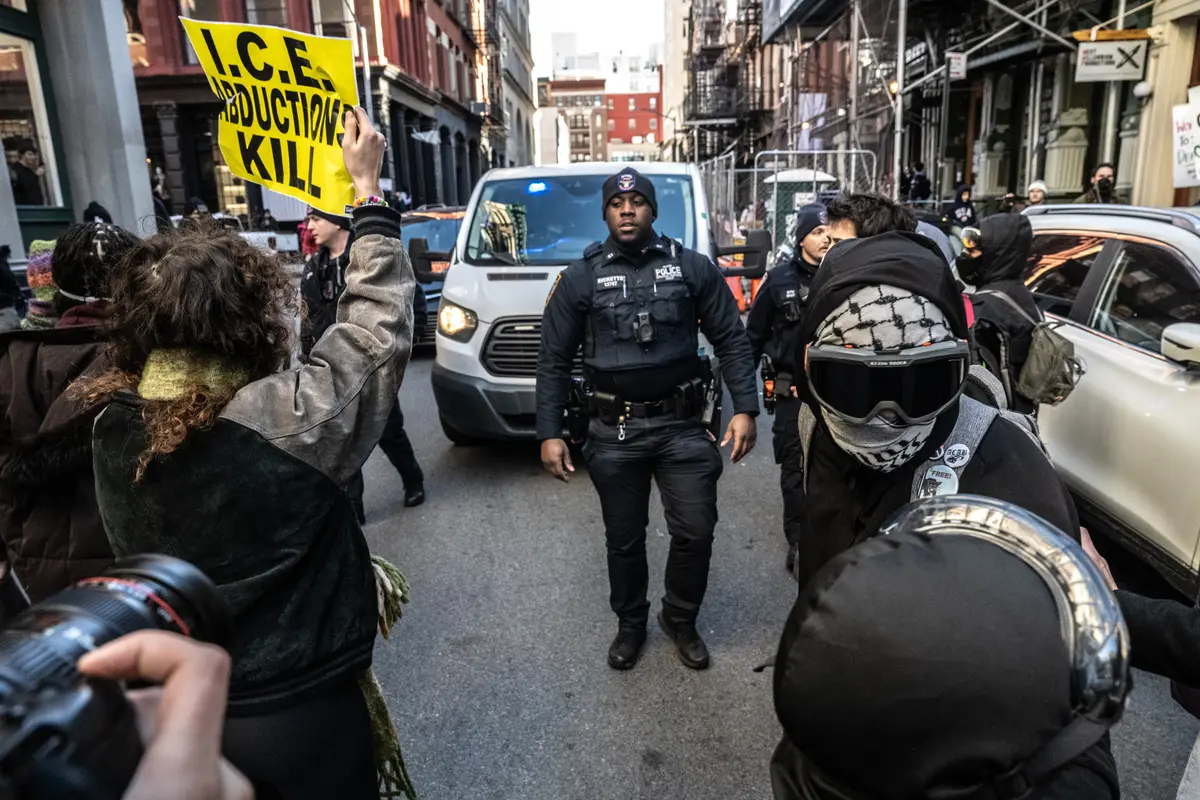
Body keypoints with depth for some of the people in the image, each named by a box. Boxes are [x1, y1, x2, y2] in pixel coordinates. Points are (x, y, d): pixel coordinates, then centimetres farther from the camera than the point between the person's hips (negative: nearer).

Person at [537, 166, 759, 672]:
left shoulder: (692, 268, 2)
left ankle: (681, 620, 30)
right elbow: (554, 360, 3)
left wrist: (745, 408, -7)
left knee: (695, 531, 3)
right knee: (624, 539, 12)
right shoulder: (580, 278, 2)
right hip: (614, 433, 0)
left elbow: (731, 340, 3)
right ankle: (630, 625, 35)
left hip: (682, 426, 0)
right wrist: (549, 432, -3)